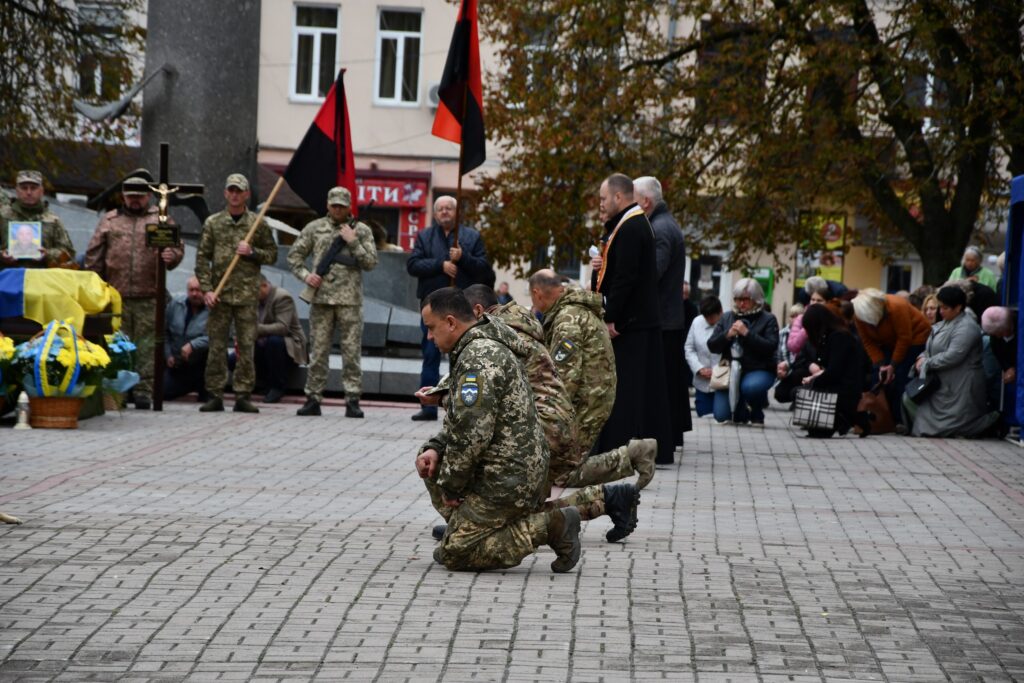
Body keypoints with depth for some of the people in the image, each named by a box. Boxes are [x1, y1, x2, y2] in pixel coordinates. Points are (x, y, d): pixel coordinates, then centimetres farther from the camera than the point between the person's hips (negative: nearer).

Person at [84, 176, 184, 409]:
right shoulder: (109, 220, 14)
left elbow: (177, 247, 9)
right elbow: (94, 255, 12)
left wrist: (171, 256, -15)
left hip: (149, 297, -1)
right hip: (116, 295, 1)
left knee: (146, 346, -2)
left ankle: (144, 392, 1)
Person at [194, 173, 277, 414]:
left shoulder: (258, 223, 7)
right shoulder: (212, 223, 7)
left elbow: (272, 255, 10)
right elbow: (202, 258, 4)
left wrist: (252, 252, -9)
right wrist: (207, 289, -5)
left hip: (247, 294, 0)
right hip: (219, 294, 0)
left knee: (246, 346, 0)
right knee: (217, 345, 1)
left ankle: (243, 395, 5)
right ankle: (215, 395, 5)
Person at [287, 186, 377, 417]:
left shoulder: (362, 230, 8)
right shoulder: (314, 228, 10)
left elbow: (371, 262, 1)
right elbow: (294, 254, 13)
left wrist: (353, 242, -8)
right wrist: (305, 275, -3)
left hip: (350, 299, -1)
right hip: (321, 297, 1)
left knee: (352, 351, -2)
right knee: (318, 350, 4)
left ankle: (352, 400, 1)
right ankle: (313, 399, 9)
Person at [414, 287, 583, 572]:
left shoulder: (478, 358, -20)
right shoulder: (485, 347, 15)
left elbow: (471, 434, -25)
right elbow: (459, 420, 23)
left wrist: (450, 485, -12)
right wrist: (434, 448, 5)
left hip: (507, 481, -11)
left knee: (454, 554, -5)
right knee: (430, 464, 21)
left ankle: (549, 527, -8)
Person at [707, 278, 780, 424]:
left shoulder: (768, 319, -2)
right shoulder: (726, 318, 9)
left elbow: (771, 347, -15)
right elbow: (712, 346, 5)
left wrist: (747, 333, -20)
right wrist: (727, 335, -13)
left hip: (758, 370, -3)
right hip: (730, 370, 3)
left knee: (750, 387, -39)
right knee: (721, 416, -10)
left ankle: (757, 414, -4)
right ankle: (740, 412, 27)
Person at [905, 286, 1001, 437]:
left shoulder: (966, 327, -18)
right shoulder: (945, 323, 13)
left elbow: (952, 356, -26)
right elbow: (931, 348, 19)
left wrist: (927, 363, -15)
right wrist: (922, 358, -4)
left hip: (960, 385, -10)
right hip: (944, 383, 10)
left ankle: (992, 421, 4)